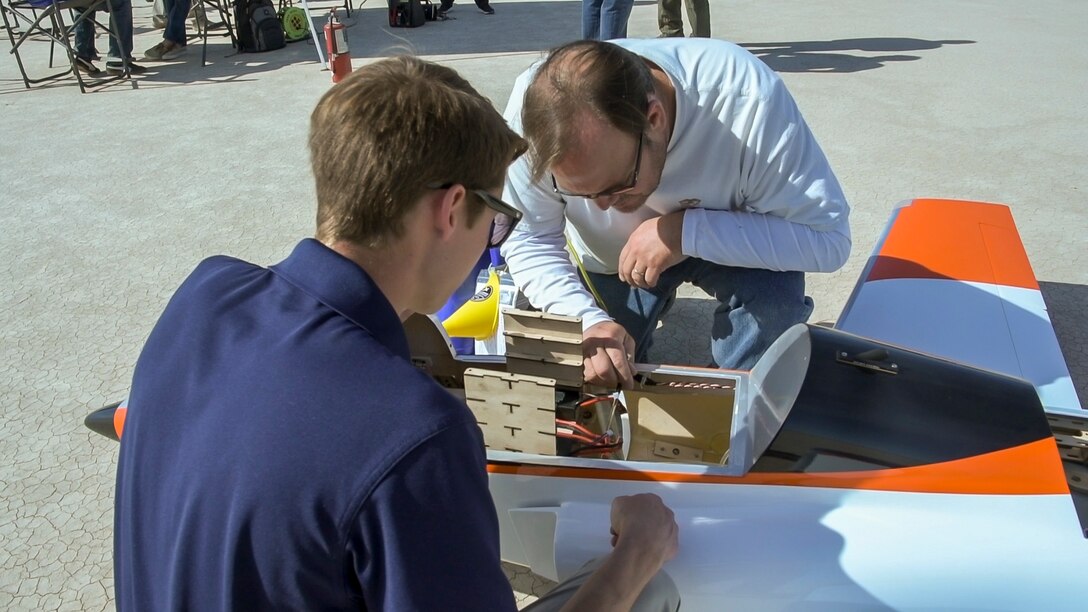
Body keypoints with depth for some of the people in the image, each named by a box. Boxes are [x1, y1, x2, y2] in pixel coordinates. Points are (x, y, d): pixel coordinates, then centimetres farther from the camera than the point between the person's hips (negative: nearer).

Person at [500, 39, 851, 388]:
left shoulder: (746, 97, -39)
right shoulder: (533, 107, -34)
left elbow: (828, 237, -33)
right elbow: (527, 242, -22)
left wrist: (687, 232, -42)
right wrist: (587, 321, -39)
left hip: (723, 242, -2)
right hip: (607, 258, 2)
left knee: (775, 292, -31)